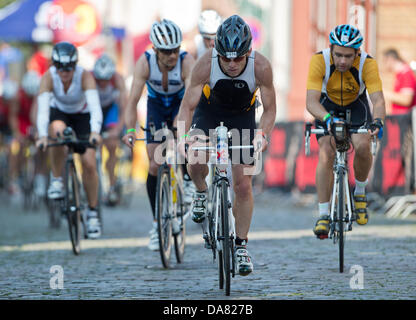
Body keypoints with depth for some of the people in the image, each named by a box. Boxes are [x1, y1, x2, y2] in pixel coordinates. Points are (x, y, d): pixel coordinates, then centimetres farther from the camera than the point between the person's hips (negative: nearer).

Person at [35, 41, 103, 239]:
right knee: (58, 131, -37)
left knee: (89, 163, -14)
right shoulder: (49, 78, -29)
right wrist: (42, 135, -56)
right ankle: (57, 181, -18)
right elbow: (43, 108, -39)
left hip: (82, 115, 0)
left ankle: (92, 213, 4)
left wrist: (95, 131, -62)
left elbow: (95, 106, -44)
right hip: (59, 113, 0)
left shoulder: (85, 76, -32)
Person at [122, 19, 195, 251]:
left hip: (180, 104, -1)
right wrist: (130, 130, -43)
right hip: (156, 106, 1)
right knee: (155, 166, -8)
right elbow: (134, 99, -30)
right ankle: (157, 222, 3)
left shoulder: (187, 61, -32)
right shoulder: (145, 63, -28)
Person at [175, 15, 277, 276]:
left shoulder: (261, 66, -30)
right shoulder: (206, 63, -32)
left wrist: (263, 134, -40)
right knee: (195, 160, -27)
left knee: (243, 185, -5)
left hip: (242, 117, 0)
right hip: (209, 110, 0)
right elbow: (188, 106, -26)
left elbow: (270, 109, -20)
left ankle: (241, 245, 10)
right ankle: (202, 192, 7)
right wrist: (183, 135, -44)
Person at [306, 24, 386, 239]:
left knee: (362, 146, -25)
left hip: (356, 105, 0)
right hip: (327, 106, 0)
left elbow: (378, 100, -36)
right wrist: (327, 118, -56)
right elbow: (311, 102, -37)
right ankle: (323, 215, -16)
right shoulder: (320, 61, -31)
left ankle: (360, 192, 5)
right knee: (326, 153, -21)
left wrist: (377, 120, -57)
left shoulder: (367, 64, -30)